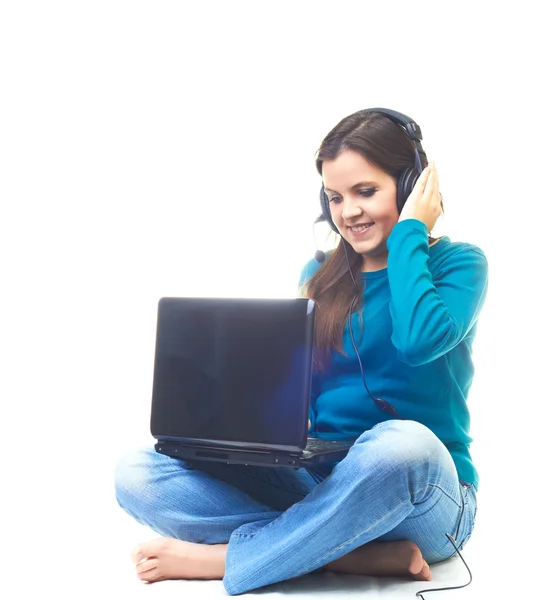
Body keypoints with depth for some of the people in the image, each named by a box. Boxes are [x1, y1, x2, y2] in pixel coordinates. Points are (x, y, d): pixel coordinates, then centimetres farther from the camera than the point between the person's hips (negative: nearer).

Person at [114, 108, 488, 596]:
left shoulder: (458, 262, -1)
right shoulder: (319, 276, 12)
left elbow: (419, 340, -23)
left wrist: (409, 230, -10)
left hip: (424, 498, -4)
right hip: (315, 482, 4)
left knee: (401, 443, -42)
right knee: (138, 473, -15)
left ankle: (222, 559, -22)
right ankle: (364, 555, -25)